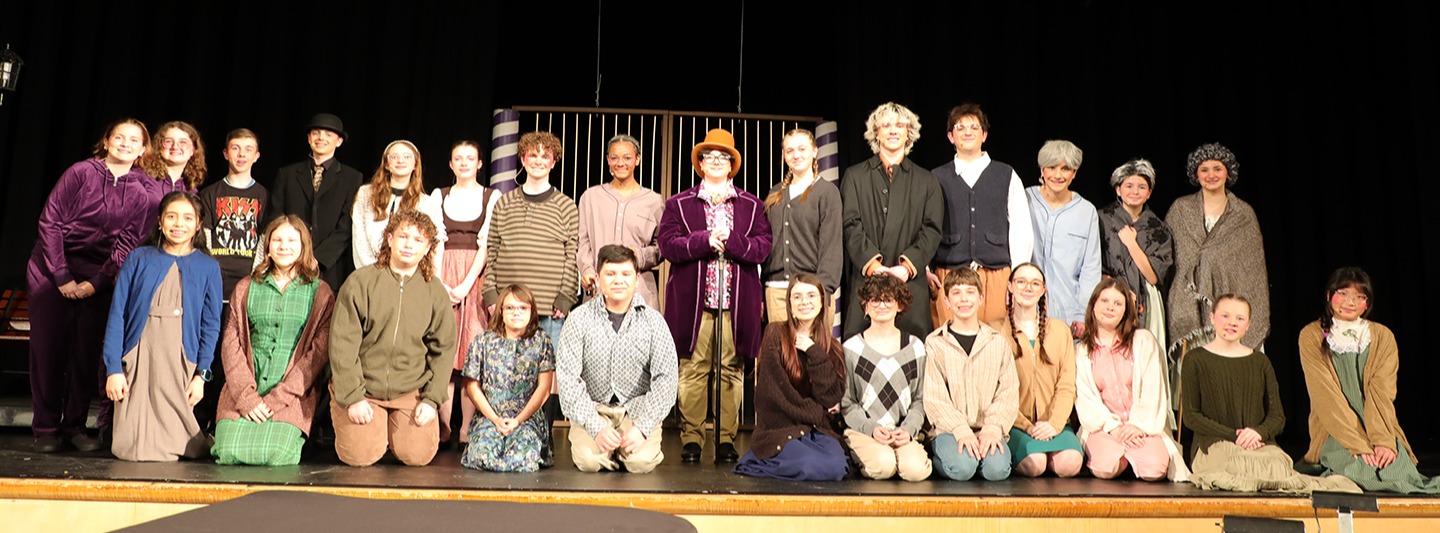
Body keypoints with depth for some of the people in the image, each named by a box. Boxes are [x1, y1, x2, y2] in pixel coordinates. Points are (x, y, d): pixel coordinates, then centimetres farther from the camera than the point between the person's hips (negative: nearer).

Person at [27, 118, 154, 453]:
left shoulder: (142, 192, 0)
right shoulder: (81, 173, -6)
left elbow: (127, 244, -2)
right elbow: (49, 221, -7)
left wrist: (96, 282, -10)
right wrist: (62, 277, -11)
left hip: (98, 274, 1)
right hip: (53, 267, -1)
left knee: (86, 350, -2)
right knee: (48, 346, -1)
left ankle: (75, 426, 8)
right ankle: (46, 429, 7)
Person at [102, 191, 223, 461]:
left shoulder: (208, 268, 8)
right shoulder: (138, 259, 8)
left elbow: (211, 325, 6)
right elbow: (117, 315, 5)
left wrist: (201, 374, -2)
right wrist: (113, 368, -2)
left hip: (181, 366, 0)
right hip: (137, 363, 1)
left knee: (174, 442, -5)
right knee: (134, 450, -5)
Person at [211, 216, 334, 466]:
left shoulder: (320, 293, 6)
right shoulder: (245, 288, 12)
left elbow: (319, 351, -1)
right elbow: (230, 344, 6)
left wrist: (278, 397, -10)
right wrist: (246, 396, -8)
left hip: (292, 395, -2)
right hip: (243, 391, 2)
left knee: (276, 455, -24)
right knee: (228, 452, -19)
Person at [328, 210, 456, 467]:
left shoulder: (435, 292, 3)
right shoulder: (360, 282, -4)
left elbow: (444, 349, 6)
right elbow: (342, 343, -6)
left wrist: (431, 399, -4)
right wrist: (352, 397, -12)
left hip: (411, 390, 2)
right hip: (362, 388, -1)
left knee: (418, 455, -14)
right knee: (360, 456, -16)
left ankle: (394, 428, 20)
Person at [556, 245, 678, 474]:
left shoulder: (653, 321, -3)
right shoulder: (580, 319, -5)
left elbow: (665, 379, -8)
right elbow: (568, 380, -9)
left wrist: (642, 427, -19)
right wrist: (596, 427, -19)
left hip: (638, 409, 0)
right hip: (592, 408, 0)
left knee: (641, 462, -23)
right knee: (589, 461, -23)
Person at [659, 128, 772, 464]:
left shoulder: (751, 206, 14)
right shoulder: (679, 204, 11)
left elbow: (762, 248, 1)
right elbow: (668, 246, -2)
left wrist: (730, 240, -13)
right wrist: (706, 240, -13)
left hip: (737, 302, 1)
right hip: (692, 301, -1)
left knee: (732, 370, 1)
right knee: (693, 370, -1)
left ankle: (727, 439, 7)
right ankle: (691, 438, 5)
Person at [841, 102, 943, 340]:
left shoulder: (926, 181, 16)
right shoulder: (855, 176, 14)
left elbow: (931, 231, 6)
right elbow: (851, 225, 3)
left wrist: (907, 266, -10)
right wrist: (871, 264, -12)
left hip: (911, 280, 1)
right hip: (865, 278, -1)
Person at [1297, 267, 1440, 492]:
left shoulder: (1383, 337, 8)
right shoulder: (1312, 336, 1)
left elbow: (1382, 392, -3)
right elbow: (1326, 395, -9)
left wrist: (1384, 440, -20)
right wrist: (1359, 445, -19)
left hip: (1378, 430, 3)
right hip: (1334, 434, -3)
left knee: (1399, 466, -25)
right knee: (1360, 471, -30)